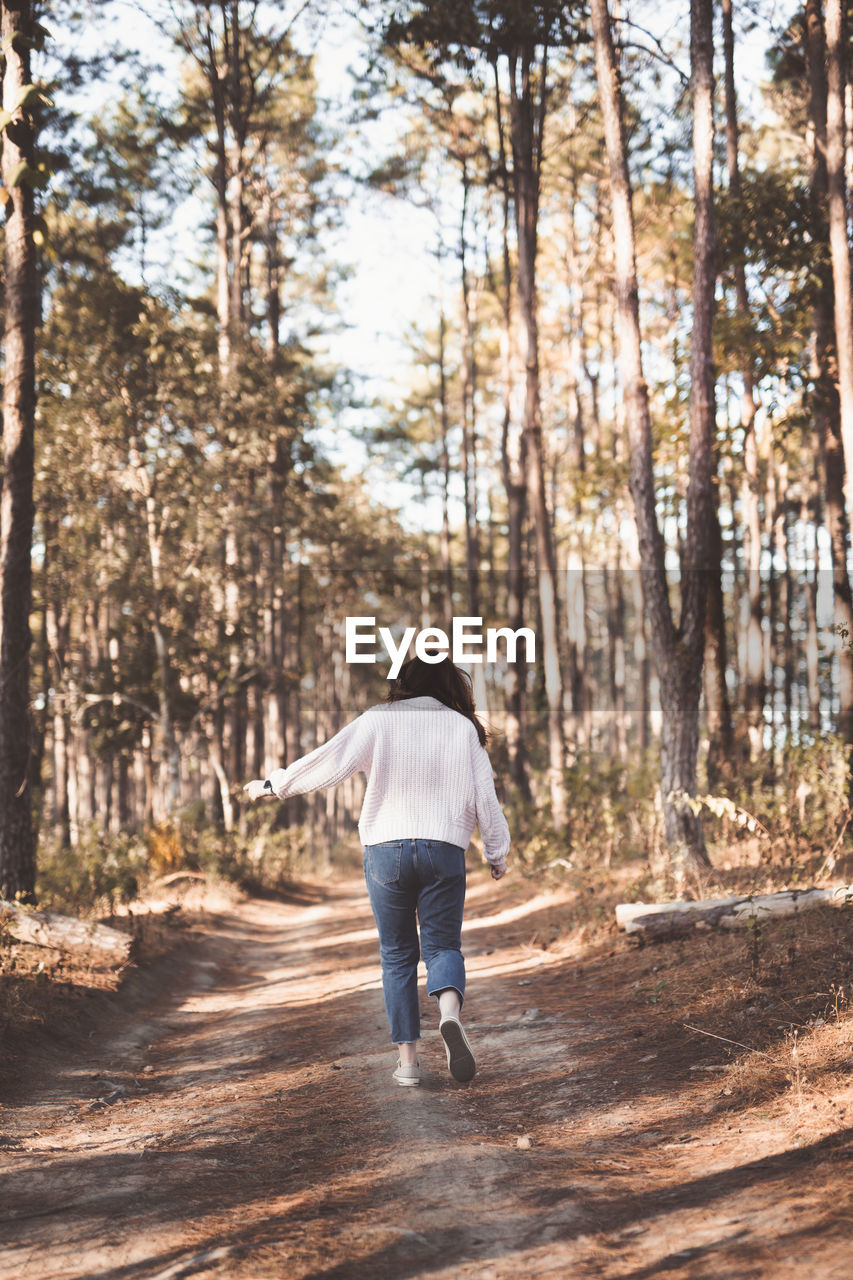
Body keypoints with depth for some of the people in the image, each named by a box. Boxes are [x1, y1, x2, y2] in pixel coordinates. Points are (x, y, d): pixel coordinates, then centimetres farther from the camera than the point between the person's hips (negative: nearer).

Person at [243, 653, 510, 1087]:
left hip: (386, 848, 0)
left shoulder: (377, 721, 1)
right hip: (444, 851, 0)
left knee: (397, 954, 10)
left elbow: (330, 761, -7)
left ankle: (408, 1057, 5)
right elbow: (485, 796, 6)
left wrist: (272, 785, 3)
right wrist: (497, 852, 16)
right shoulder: (462, 728, 5)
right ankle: (449, 1011, -26)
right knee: (442, 945, 6)